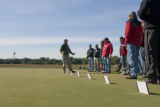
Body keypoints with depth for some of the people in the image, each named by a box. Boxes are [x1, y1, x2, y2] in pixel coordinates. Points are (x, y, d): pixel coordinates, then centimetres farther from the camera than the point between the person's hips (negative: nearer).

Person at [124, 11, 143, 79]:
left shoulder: (129, 22, -2)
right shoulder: (139, 23, 18)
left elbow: (128, 32, -11)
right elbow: (141, 34, 18)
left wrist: (126, 41, -5)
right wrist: (139, 42, 18)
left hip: (131, 43, -7)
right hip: (138, 43, 7)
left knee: (131, 58, -11)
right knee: (136, 58, 13)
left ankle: (133, 74, -19)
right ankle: (136, 72, 15)